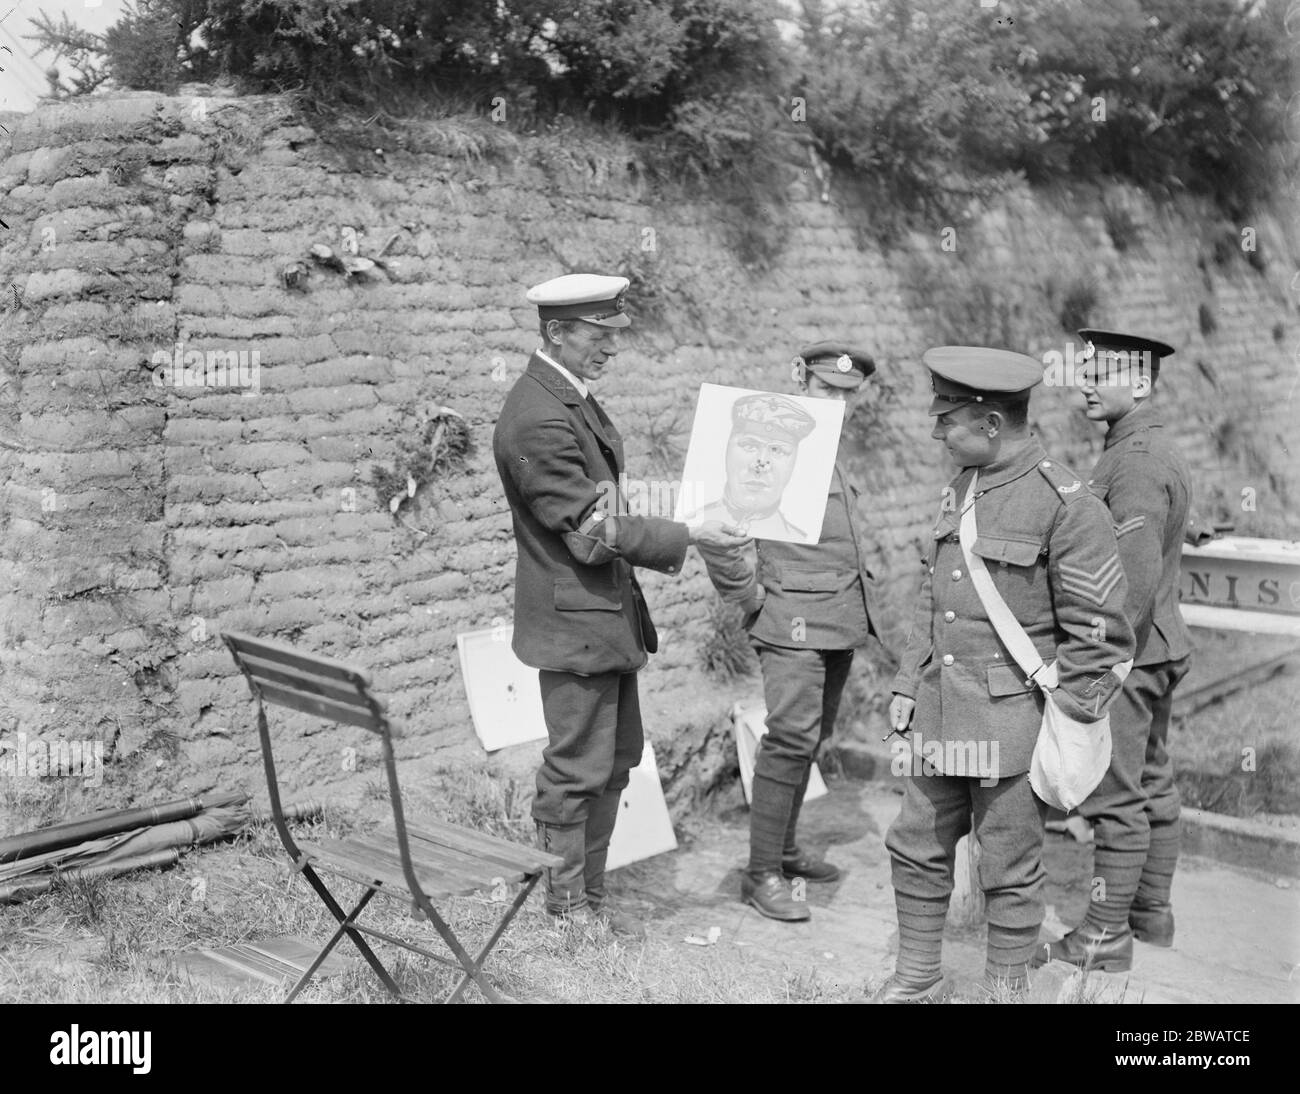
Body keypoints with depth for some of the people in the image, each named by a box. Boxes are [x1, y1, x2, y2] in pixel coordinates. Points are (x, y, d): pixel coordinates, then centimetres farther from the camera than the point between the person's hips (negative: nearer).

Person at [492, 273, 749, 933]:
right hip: (575, 621, -10)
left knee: (616, 759, 16)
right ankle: (562, 912, 17)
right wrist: (686, 536, -16)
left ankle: (588, 897, 28)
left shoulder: (572, 397, 11)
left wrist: (661, 548, 0)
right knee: (577, 770, 1)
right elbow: (592, 532, -22)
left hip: (609, 613, 10)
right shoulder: (537, 419, -22)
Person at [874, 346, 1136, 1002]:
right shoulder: (960, 488, 9)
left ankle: (1007, 988, 24)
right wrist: (907, 685, 13)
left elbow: (1102, 635, -12)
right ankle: (918, 980, 31)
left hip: (1012, 721, -7)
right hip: (940, 715, 7)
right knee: (916, 850, 14)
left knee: (1009, 872, 7)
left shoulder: (1067, 505, -15)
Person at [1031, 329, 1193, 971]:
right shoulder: (1160, 452, 15)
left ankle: (1105, 936, 2)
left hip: (1127, 652, -11)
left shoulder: (1137, 464, -19)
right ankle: (1152, 915, 27)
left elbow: (1136, 578, -25)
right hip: (1159, 646, 11)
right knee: (1151, 784, 16)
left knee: (1115, 796, -5)